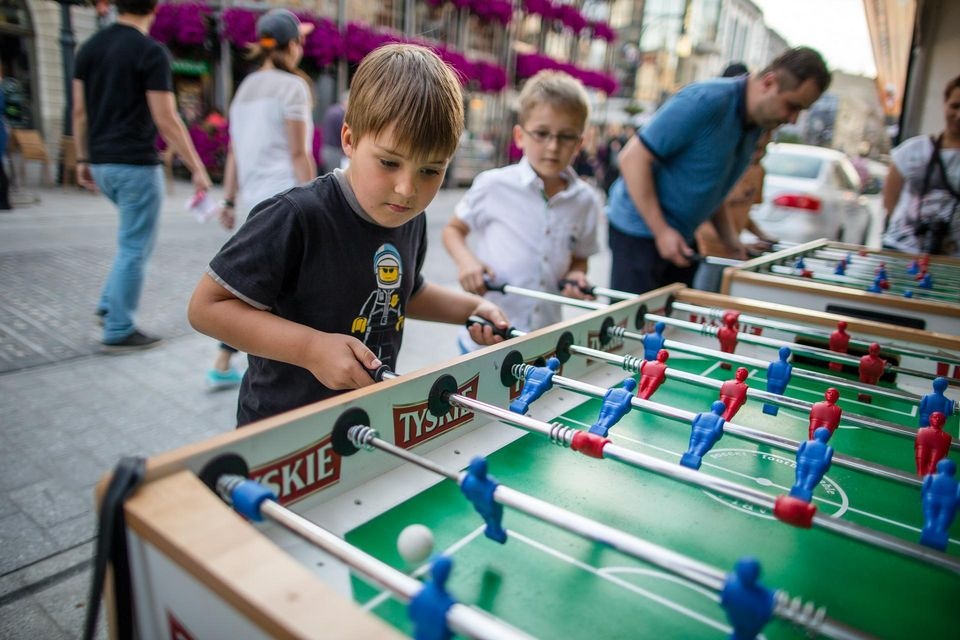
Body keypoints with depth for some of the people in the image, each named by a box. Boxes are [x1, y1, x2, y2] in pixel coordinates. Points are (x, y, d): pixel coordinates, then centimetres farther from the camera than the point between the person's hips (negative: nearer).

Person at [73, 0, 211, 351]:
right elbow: (165, 120, -16)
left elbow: (80, 111, 11)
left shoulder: (89, 47, 10)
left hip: (102, 163, 8)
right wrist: (197, 169, -12)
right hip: (136, 163, -7)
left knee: (134, 238, 24)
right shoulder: (151, 51, -11)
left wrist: (83, 159, 19)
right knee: (134, 248, 2)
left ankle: (110, 304, 23)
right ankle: (119, 331, 8)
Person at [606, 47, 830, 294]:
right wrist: (661, 231, -23)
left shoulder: (758, 122, 6)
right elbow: (633, 157, -21)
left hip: (681, 236, 8)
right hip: (641, 227, -8)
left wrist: (727, 236, 7)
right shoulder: (705, 102, -20)